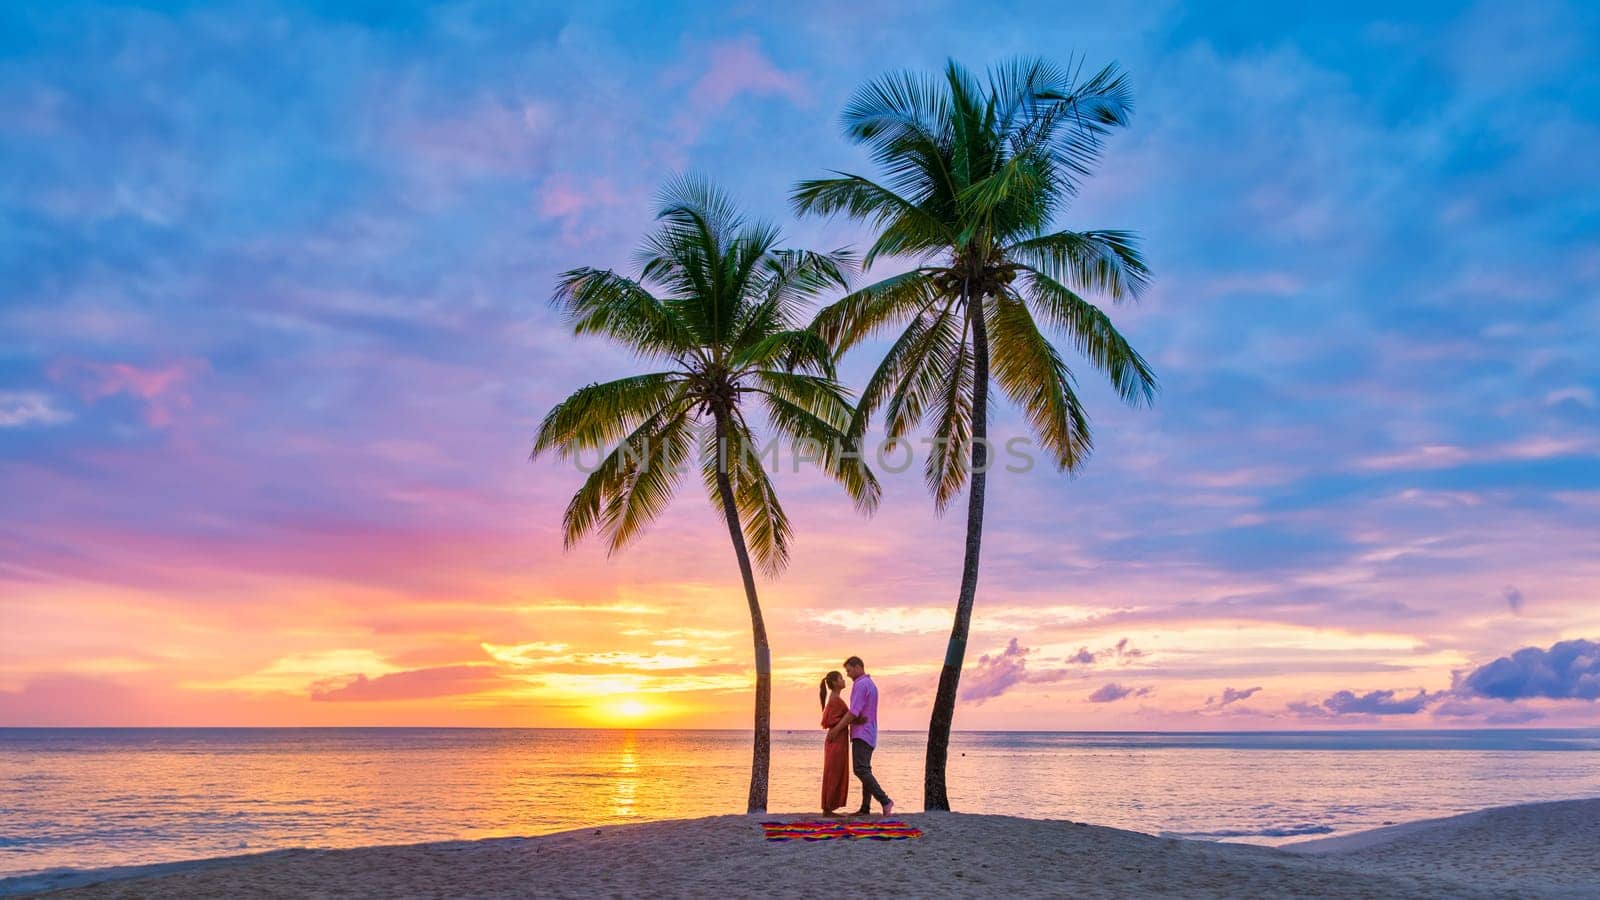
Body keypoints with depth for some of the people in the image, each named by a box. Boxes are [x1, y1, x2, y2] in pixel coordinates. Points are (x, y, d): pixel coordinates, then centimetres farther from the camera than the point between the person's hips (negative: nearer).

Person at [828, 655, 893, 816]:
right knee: (865, 770, 8)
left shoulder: (860, 685, -13)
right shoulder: (871, 685, 19)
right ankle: (865, 808, 6)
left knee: (861, 770, -14)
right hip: (869, 734, 10)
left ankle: (885, 801, -20)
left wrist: (836, 729, -13)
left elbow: (853, 713, -19)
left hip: (861, 734, -10)